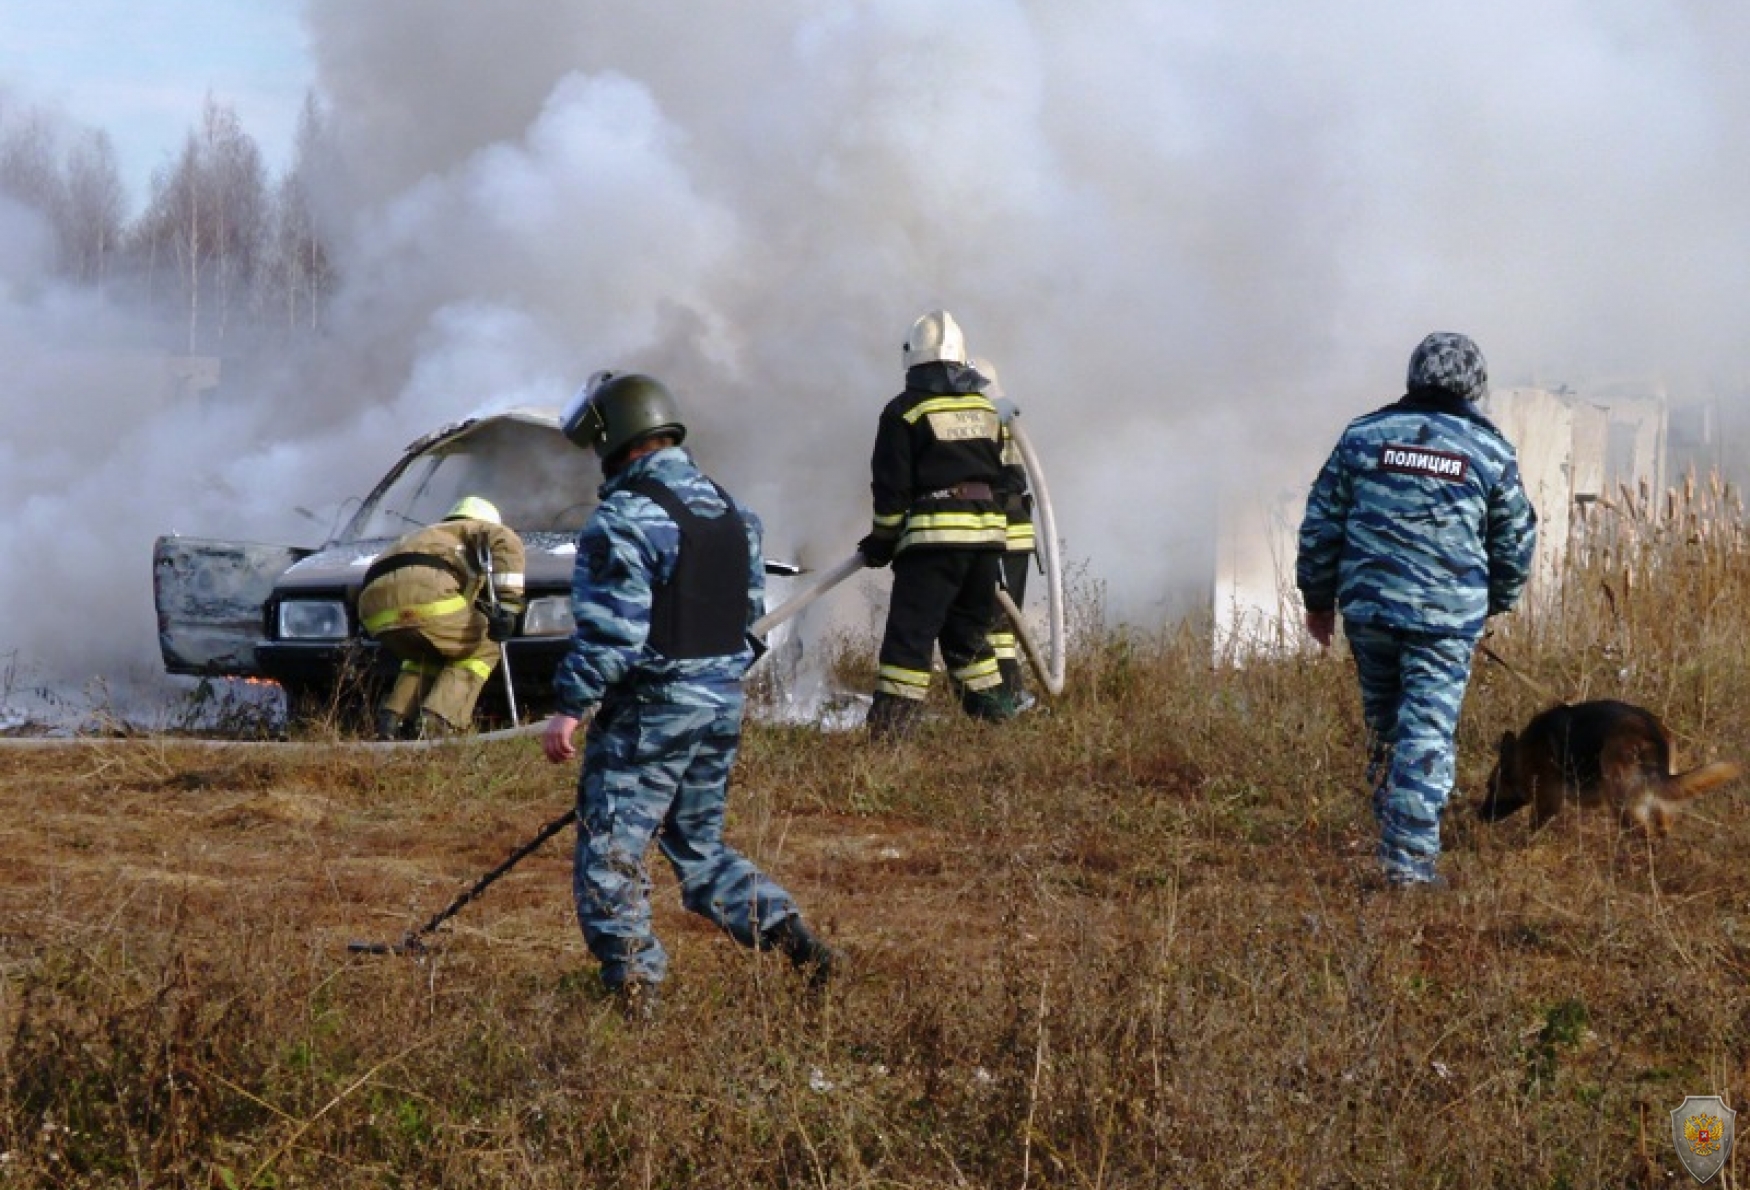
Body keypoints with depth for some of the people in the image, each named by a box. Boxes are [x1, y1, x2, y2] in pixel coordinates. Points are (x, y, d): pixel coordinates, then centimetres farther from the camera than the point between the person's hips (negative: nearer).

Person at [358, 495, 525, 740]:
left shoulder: (425, 535, 46)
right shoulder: (474, 528, 25)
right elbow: (507, 544, 2)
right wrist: (507, 606, -3)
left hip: (375, 609, 7)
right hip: (424, 594, -7)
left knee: (428, 656, 33)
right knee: (483, 650, 13)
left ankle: (391, 721, 12)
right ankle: (435, 724, -4)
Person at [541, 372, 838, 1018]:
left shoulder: (624, 518, -15)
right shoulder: (729, 509, 11)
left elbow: (608, 630, -20)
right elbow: (751, 611, 17)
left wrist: (568, 708, -15)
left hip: (650, 709, -8)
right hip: (725, 702, 8)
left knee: (609, 852, 0)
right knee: (701, 848, 19)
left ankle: (633, 981, -6)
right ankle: (792, 937, 7)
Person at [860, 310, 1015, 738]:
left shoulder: (906, 411, -3)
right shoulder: (986, 409, 14)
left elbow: (891, 485, -4)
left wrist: (882, 540, 6)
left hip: (935, 534, -6)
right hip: (988, 532, 6)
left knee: (910, 634, -7)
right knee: (968, 631, 19)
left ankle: (888, 729, -14)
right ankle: (996, 714, 17)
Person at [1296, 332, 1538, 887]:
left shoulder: (1363, 436, 4)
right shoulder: (1491, 452, 1)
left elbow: (1321, 525, 7)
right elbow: (1515, 544, 9)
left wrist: (1319, 599, 18)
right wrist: (1496, 602, 27)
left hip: (1369, 607, 2)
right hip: (1448, 615, -2)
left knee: (1384, 725, 18)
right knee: (1428, 732, -3)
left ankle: (1394, 836, 27)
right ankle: (1410, 857, -10)